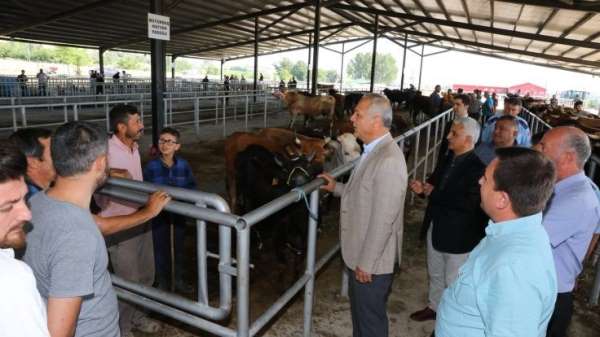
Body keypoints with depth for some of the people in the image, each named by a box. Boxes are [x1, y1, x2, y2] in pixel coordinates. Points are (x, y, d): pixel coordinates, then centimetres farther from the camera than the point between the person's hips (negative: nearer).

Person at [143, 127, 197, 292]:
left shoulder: (183, 165, -7)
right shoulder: (151, 166, -12)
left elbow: (192, 186, 0)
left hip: (179, 212, 2)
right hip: (160, 213, -2)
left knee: (179, 246, 15)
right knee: (161, 248, 10)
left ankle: (179, 280, 34)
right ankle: (163, 283, 29)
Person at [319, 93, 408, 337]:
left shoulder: (389, 161, -27)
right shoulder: (373, 150, 5)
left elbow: (383, 221, -25)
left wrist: (366, 264, -19)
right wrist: (337, 188, 9)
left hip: (372, 262, -9)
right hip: (360, 255, 9)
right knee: (360, 313, 26)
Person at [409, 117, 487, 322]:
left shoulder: (477, 169, -21)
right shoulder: (448, 160, 2)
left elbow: (470, 204, -30)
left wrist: (434, 193, -24)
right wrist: (423, 188, -11)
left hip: (458, 234, -7)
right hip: (435, 227, 8)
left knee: (453, 281, 12)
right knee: (435, 273, 25)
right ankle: (434, 307, 45)